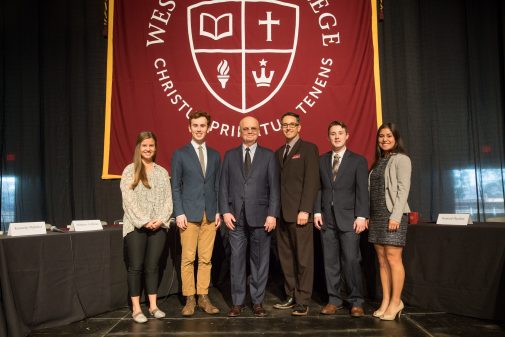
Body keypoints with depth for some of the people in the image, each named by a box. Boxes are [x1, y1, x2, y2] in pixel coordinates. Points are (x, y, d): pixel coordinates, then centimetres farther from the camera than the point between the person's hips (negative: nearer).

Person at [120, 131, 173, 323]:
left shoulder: (162, 172, 11)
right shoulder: (130, 170, 0)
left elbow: (168, 199, 7)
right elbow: (128, 200, -7)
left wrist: (161, 219, -8)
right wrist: (144, 221, -14)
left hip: (158, 226, 3)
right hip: (136, 226, -3)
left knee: (152, 266, 9)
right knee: (136, 267, 2)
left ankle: (153, 306, 17)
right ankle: (136, 309, 10)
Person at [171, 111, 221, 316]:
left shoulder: (215, 155, 12)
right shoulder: (180, 154, 2)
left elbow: (217, 186, 12)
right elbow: (175, 187, -1)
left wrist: (218, 212, 4)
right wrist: (179, 213, -9)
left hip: (210, 214, 3)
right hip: (189, 214, -3)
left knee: (206, 259, 5)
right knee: (188, 259, 0)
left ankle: (203, 297, 15)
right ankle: (189, 299, 11)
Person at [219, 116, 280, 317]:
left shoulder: (268, 156, 5)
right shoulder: (230, 155, 9)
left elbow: (274, 188, 1)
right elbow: (223, 186, 6)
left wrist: (272, 214, -7)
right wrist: (225, 212, -4)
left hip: (260, 216, -1)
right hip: (236, 217, 1)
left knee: (260, 260, 6)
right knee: (237, 259, 5)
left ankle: (257, 301, 18)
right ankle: (237, 302, 16)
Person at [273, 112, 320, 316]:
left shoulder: (309, 149, 0)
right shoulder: (278, 153, 19)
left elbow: (312, 181, -9)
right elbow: (277, 183, 16)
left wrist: (305, 210, -16)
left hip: (299, 213, -6)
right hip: (282, 213, 6)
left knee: (303, 259, -1)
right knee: (286, 258, 9)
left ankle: (303, 301, 7)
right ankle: (291, 296, 20)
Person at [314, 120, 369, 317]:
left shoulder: (358, 160, 3)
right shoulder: (322, 160, 12)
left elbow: (362, 190, -3)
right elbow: (318, 188, 8)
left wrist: (361, 216, -10)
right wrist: (317, 212, -1)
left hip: (348, 218, -3)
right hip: (327, 218, 3)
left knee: (351, 260, -4)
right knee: (330, 262, 6)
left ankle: (356, 301, 11)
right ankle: (334, 300, 16)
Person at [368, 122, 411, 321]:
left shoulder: (401, 159, -2)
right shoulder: (378, 162, 17)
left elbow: (403, 189, -10)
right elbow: (373, 191, 13)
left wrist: (396, 215, -18)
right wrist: (367, 215, 6)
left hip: (392, 215, -7)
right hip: (376, 215, 7)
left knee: (393, 259, -5)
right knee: (382, 261, 6)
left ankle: (395, 302, 3)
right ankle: (386, 301, 11)